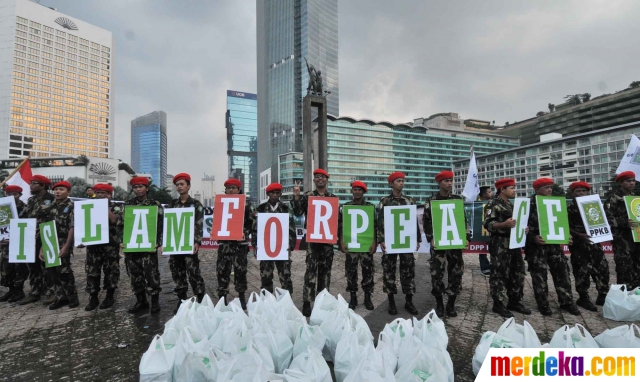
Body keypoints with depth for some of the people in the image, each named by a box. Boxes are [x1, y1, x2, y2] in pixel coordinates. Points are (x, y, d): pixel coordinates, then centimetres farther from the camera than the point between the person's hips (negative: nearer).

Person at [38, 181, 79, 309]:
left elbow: (72, 228, -13)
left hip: (63, 245, -6)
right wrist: (42, 248, 10)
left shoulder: (71, 206, -6)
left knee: (64, 272, -4)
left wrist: (66, 246, -18)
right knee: (53, 271, 9)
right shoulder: (50, 207, 12)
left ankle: (73, 298, 9)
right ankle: (61, 297, 21)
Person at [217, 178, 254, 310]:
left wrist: (245, 232, -14)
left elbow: (250, 222, 1)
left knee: (240, 270, 4)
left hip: (240, 241, -2)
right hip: (224, 241, 2)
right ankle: (222, 297, 16)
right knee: (222, 270, 3)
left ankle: (241, 296, 20)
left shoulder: (245, 204, 3)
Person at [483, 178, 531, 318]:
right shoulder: (493, 204, -9)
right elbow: (488, 224, -17)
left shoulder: (512, 205, 19)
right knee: (500, 274, -5)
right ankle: (498, 304, 4)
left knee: (518, 273, 12)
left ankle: (515, 301, 24)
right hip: (500, 244, -9)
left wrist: (524, 228, 8)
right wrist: (504, 224, -32)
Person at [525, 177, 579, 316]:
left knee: (562, 272, 8)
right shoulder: (530, 205, -9)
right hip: (537, 246, -6)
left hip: (554, 243, 6)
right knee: (540, 275, 2)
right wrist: (533, 238, -24)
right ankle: (543, 304, 14)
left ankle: (566, 302, 22)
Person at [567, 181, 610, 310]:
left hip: (594, 242, 6)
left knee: (603, 268, 9)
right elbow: (567, 228, -10)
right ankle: (583, 298, 11)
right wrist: (580, 235, -23)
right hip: (579, 245, -6)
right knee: (582, 272, -1)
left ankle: (603, 296, 24)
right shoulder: (570, 209, -6)